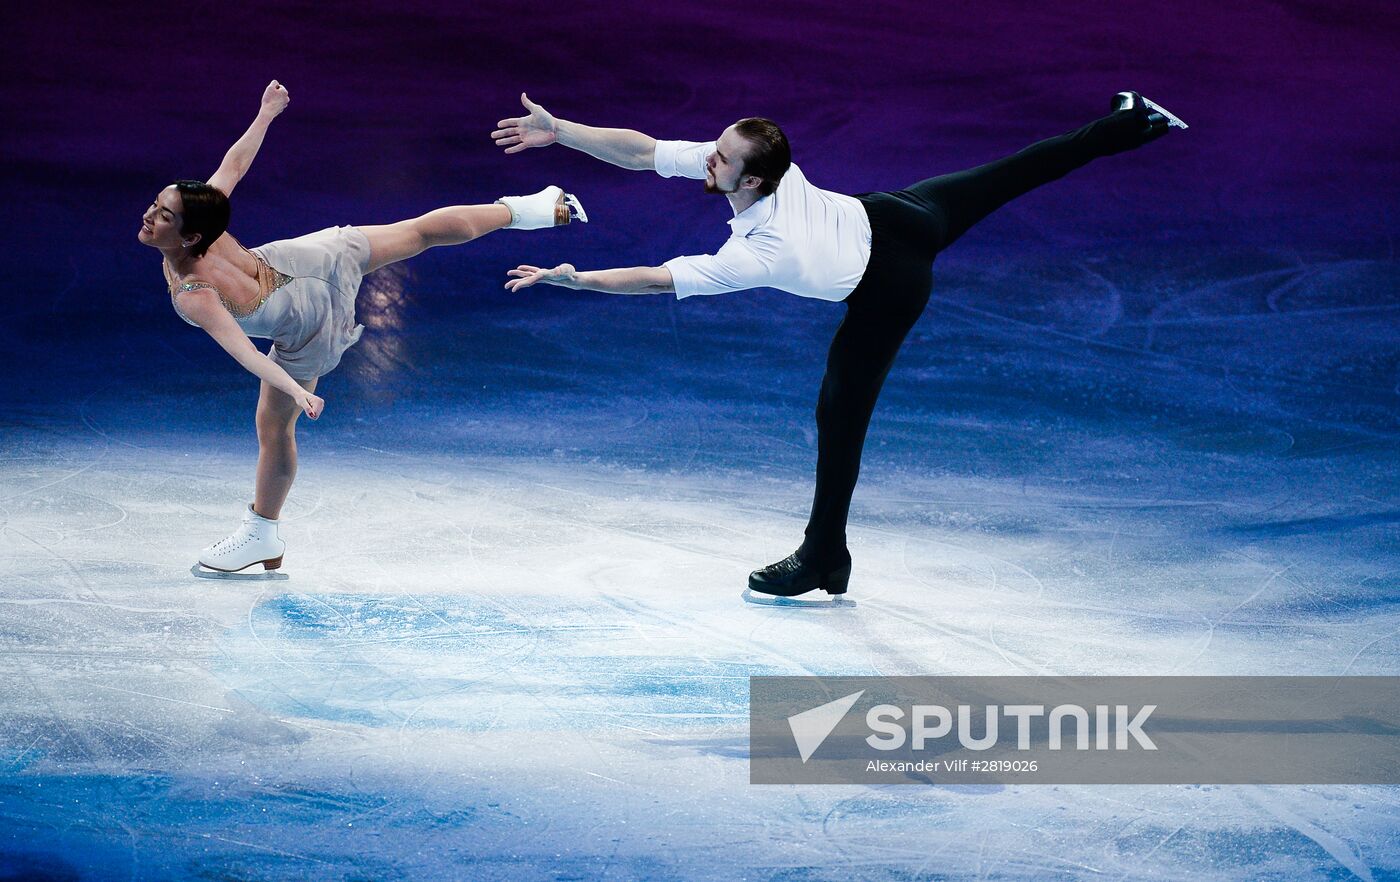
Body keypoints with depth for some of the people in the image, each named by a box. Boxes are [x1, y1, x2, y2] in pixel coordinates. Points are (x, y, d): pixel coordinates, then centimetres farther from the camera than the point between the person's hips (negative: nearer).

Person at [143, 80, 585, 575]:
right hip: (310, 260, 6)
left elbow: (241, 348, -45)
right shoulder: (203, 218, -19)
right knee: (420, 232, 23)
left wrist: (294, 389, -52)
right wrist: (267, 112, 10)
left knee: (273, 424, 7)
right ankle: (526, 209, 39)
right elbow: (236, 164, -4)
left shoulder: (191, 297, -36)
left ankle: (261, 535, 23)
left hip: (308, 322, -6)